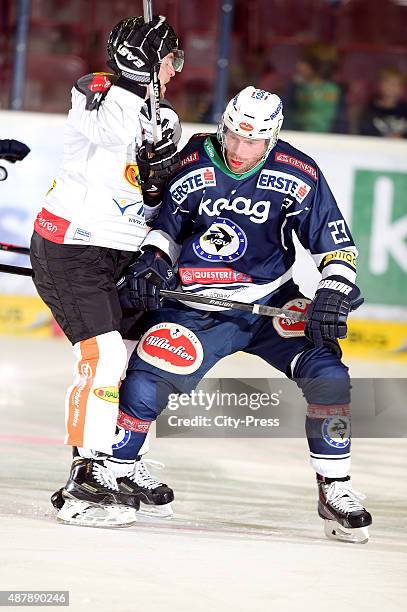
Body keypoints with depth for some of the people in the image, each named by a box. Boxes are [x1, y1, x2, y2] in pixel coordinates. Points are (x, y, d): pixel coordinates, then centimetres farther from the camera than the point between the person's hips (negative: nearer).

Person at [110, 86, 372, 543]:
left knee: (326, 373, -20)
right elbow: (167, 223, 9)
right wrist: (147, 263, -8)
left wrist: (332, 295, -19)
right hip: (198, 310, 0)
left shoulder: (298, 176, -12)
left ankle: (335, 489, -6)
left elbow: (336, 244, -4)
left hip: (273, 302, 0)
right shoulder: (193, 166, -9)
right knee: (145, 385, -18)